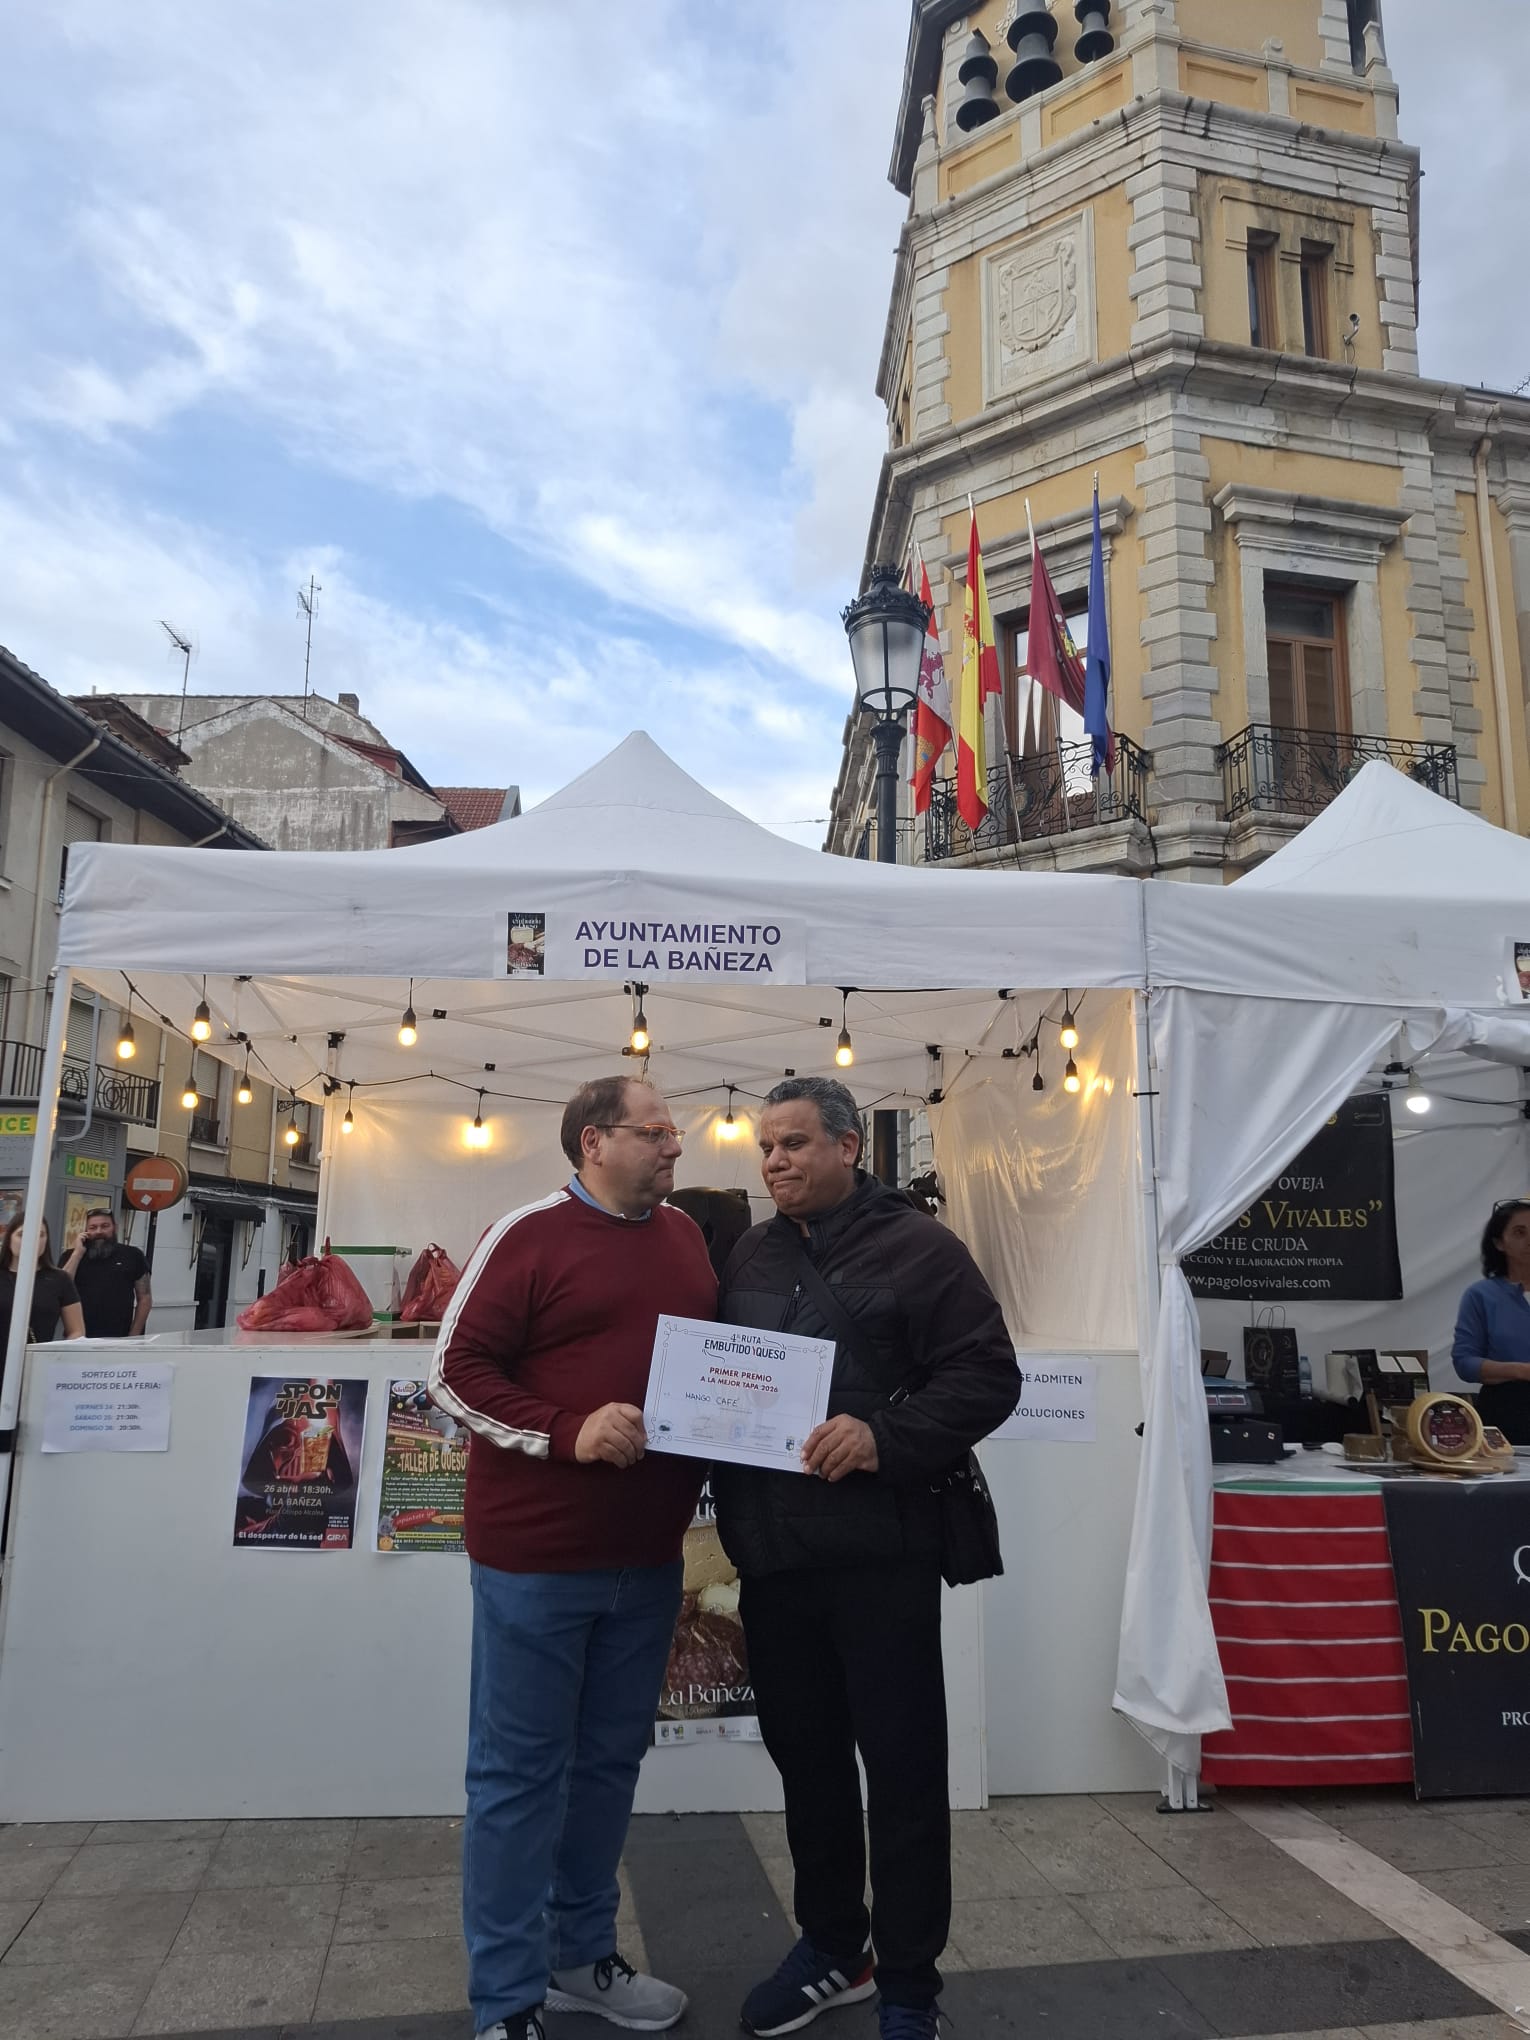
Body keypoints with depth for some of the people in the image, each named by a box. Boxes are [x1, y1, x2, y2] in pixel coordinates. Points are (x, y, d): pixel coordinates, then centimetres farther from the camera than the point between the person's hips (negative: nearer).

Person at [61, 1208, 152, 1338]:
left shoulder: (132, 1255, 4)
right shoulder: (72, 1256, 10)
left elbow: (144, 1299, 5)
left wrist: (133, 1337, -2)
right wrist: (78, 1253, -6)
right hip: (79, 1338, 1)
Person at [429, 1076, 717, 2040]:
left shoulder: (687, 1236, 8)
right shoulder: (530, 1235, -11)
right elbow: (456, 1369, -12)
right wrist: (568, 1431, -22)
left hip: (648, 1557, 6)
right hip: (536, 1556, -6)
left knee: (611, 1760, 19)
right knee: (520, 1772, 7)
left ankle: (583, 1955, 37)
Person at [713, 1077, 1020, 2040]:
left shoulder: (918, 1246, -6)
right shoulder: (750, 1256, 11)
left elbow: (988, 1376, -11)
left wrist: (886, 1437, -24)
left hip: (880, 1552, -5)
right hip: (772, 1554, 6)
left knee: (902, 1765, 7)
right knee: (804, 1755, 18)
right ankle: (833, 1948, 38)